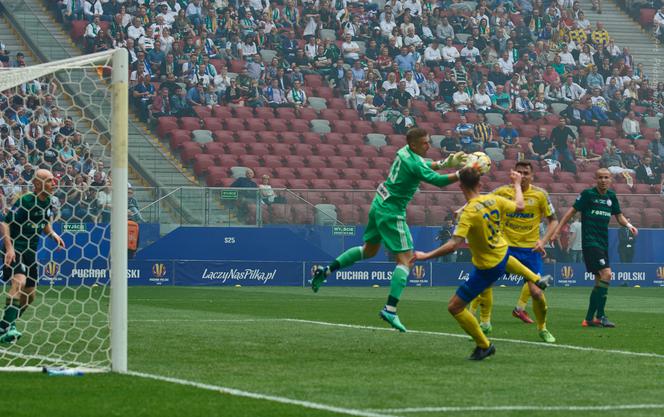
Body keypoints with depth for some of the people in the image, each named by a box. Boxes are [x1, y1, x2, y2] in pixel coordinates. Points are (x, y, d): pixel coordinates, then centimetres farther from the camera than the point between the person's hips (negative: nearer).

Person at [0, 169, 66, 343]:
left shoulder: (47, 202, 6)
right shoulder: (25, 201, -18)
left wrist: (53, 234, 6)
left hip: (30, 251, 9)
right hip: (16, 249, -9)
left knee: (30, 294, 11)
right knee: (19, 281, -29)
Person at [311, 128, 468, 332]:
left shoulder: (406, 152, 5)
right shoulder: (414, 164, -21)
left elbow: (426, 165, 21)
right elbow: (437, 180, -26)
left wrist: (445, 163, 6)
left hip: (379, 205, 10)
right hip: (391, 212, -10)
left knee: (369, 250, 26)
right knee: (406, 258, -8)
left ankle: (325, 271, 25)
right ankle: (390, 309, -15)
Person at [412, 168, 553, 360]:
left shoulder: (468, 212, -31)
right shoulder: (493, 200, -12)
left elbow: (453, 244, -36)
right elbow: (520, 206, 8)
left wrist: (426, 256, -29)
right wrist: (517, 184, 24)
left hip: (487, 268, -7)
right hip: (502, 253, 7)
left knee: (455, 307, 0)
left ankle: (484, 346, 8)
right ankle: (536, 279, 60)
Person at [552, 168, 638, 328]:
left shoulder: (611, 196, 11)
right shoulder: (588, 194, -5)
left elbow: (619, 216, 19)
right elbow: (572, 210, -4)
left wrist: (629, 225, -2)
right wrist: (557, 229, -9)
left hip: (603, 243, 7)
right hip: (590, 241, -7)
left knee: (600, 280, 7)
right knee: (606, 274, -19)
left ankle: (590, 318, 14)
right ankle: (600, 315, -16)